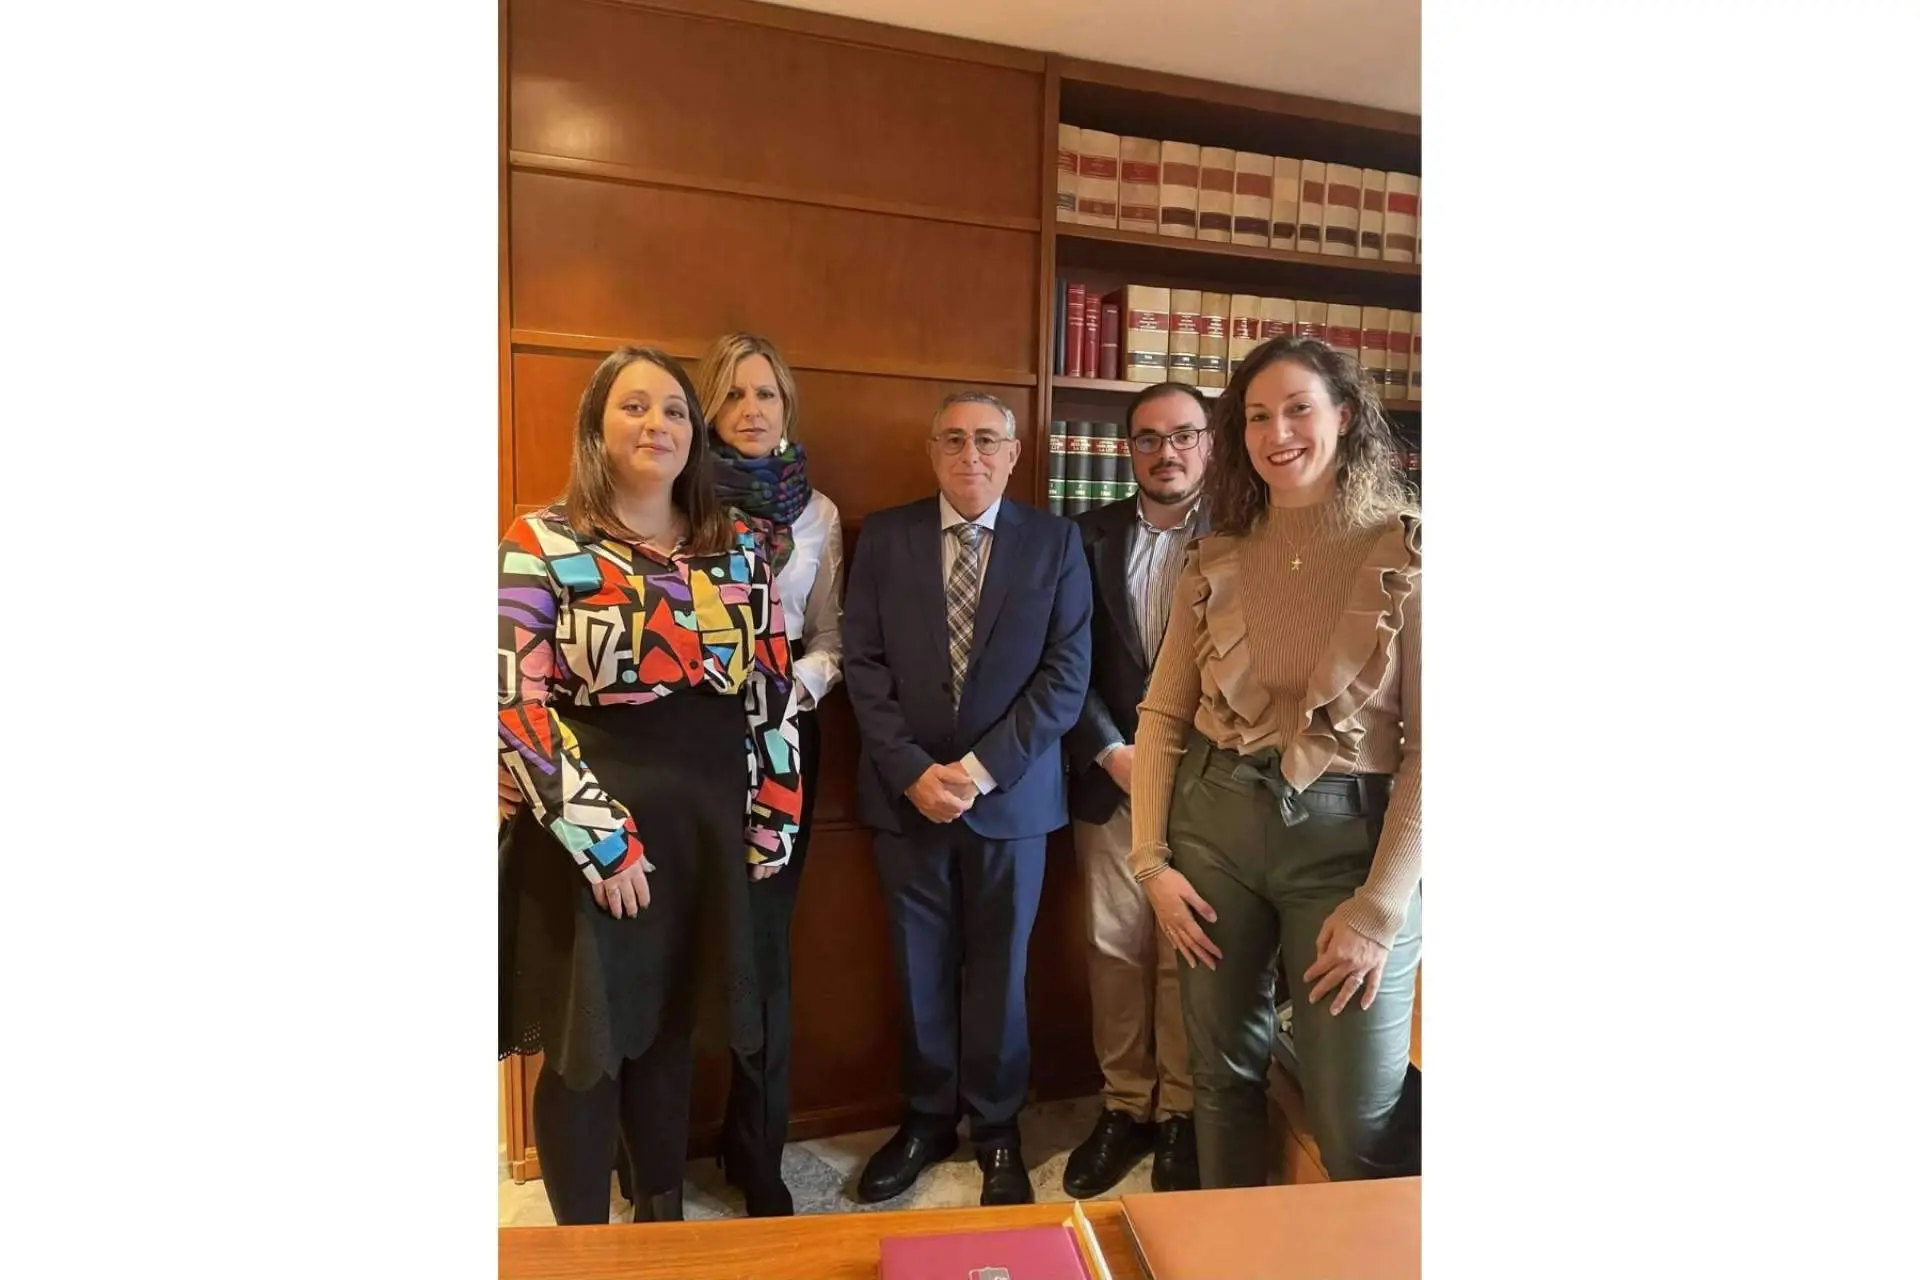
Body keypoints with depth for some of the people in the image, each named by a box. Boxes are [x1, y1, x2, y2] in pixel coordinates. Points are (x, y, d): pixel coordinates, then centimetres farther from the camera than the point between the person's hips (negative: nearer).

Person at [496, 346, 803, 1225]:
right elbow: (516, 702, -13)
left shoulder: (739, 546, 5)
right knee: (587, 1046, 9)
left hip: (707, 820, 4)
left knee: (669, 1032, 19)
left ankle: (663, 1220, 40)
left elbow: (775, 687, 6)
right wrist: (598, 835, -16)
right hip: (589, 828, -3)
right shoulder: (541, 544, -7)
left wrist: (772, 820, 3)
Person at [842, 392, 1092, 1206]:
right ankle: (927, 1117, 32)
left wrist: (983, 768, -13)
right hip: (906, 792, 1)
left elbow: (1066, 673, -6)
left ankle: (996, 1128, 30)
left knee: (999, 968, 12)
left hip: (1012, 794, -1)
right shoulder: (885, 536, 3)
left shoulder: (1055, 541, 0)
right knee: (920, 967, 12)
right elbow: (863, 664, -1)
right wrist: (912, 770, -12)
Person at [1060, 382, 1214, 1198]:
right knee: (1114, 949, 8)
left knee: (1188, 952, 6)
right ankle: (1125, 1104, 25)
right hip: (1110, 777, 2)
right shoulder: (1090, 535, 6)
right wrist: (1110, 752, -8)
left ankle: (1181, 1111, 24)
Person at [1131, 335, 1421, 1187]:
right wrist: (1151, 859, 0)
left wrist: (1381, 906, -14)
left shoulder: (1404, 552, -8)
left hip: (1349, 833, -3)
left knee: (1355, 1119, 5)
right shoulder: (1216, 558, 3)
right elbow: (1163, 715, 6)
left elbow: (1426, 745, -11)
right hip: (1216, 820, 4)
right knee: (1222, 1074, 18)